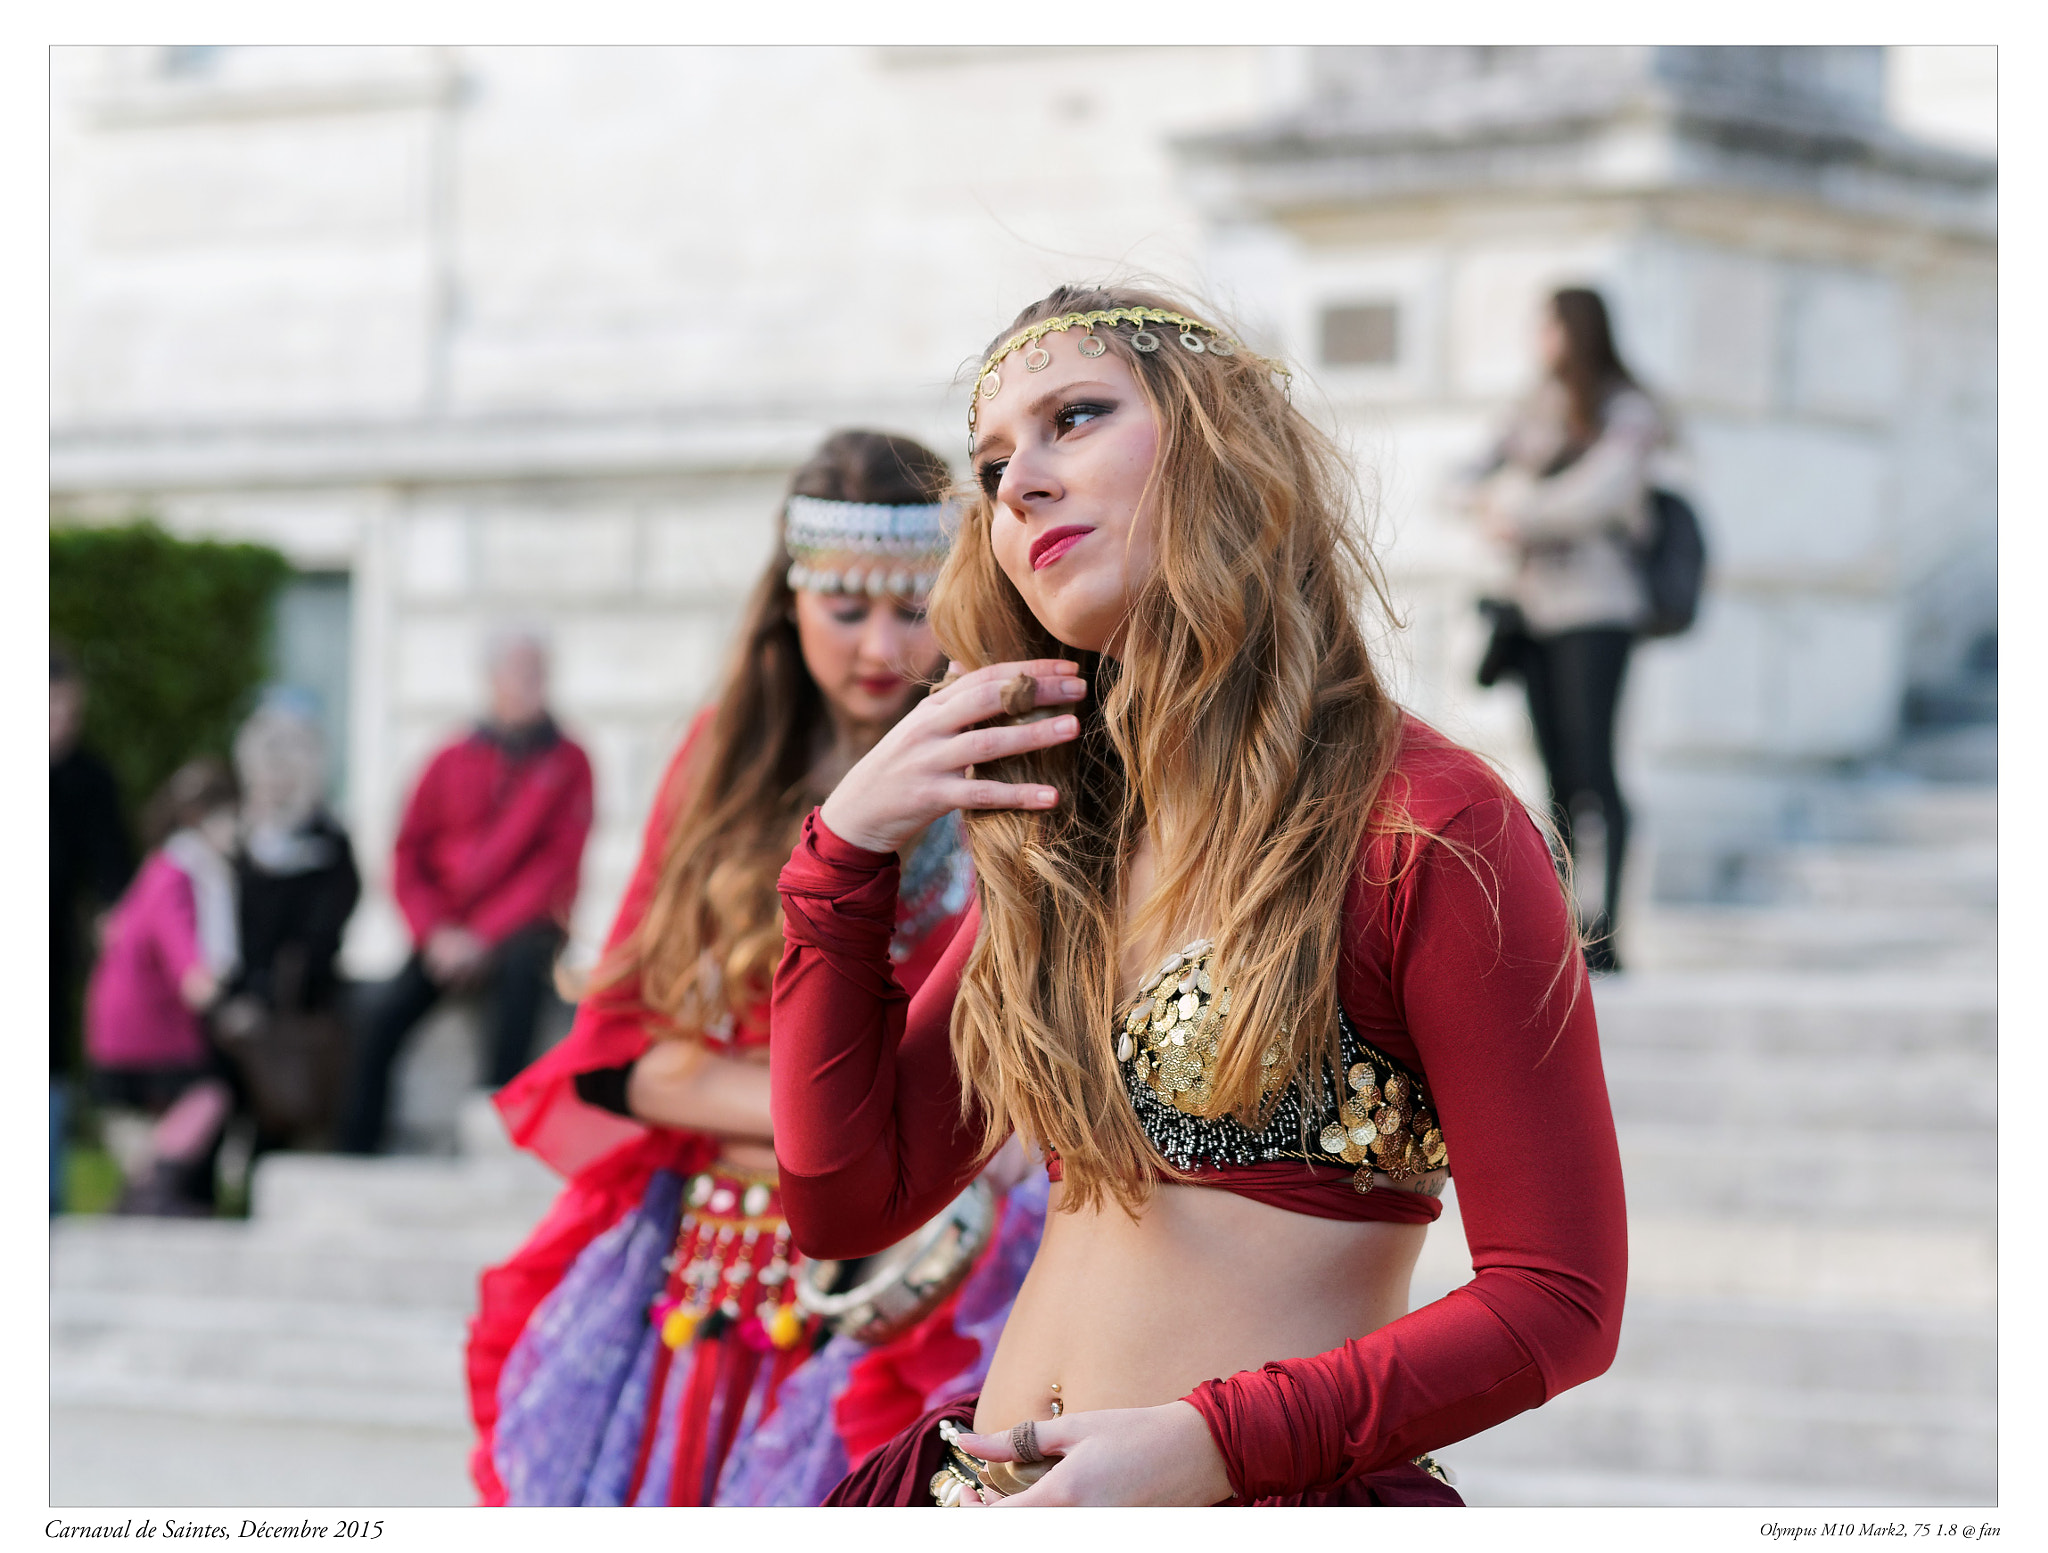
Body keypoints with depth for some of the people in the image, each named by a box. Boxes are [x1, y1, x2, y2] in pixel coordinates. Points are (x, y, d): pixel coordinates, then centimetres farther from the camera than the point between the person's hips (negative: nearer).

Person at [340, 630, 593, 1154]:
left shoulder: (567, 762, 2)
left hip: (519, 928, -2)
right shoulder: (451, 762, 10)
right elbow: (409, 857, 7)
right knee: (384, 1014, -22)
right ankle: (357, 1147, -20)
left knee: (519, 969, -37)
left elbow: (556, 865, -6)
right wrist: (436, 933, -10)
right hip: (448, 937, 2)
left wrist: (482, 938, -14)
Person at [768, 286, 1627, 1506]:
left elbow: (1557, 1302, -10)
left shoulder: (1424, 833, -9)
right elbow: (847, 1201, 11)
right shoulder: (1063, 836, 12)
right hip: (996, 1492, 6)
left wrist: (1206, 1445, -18)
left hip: (1271, 1499, -6)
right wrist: (846, 849, 2)